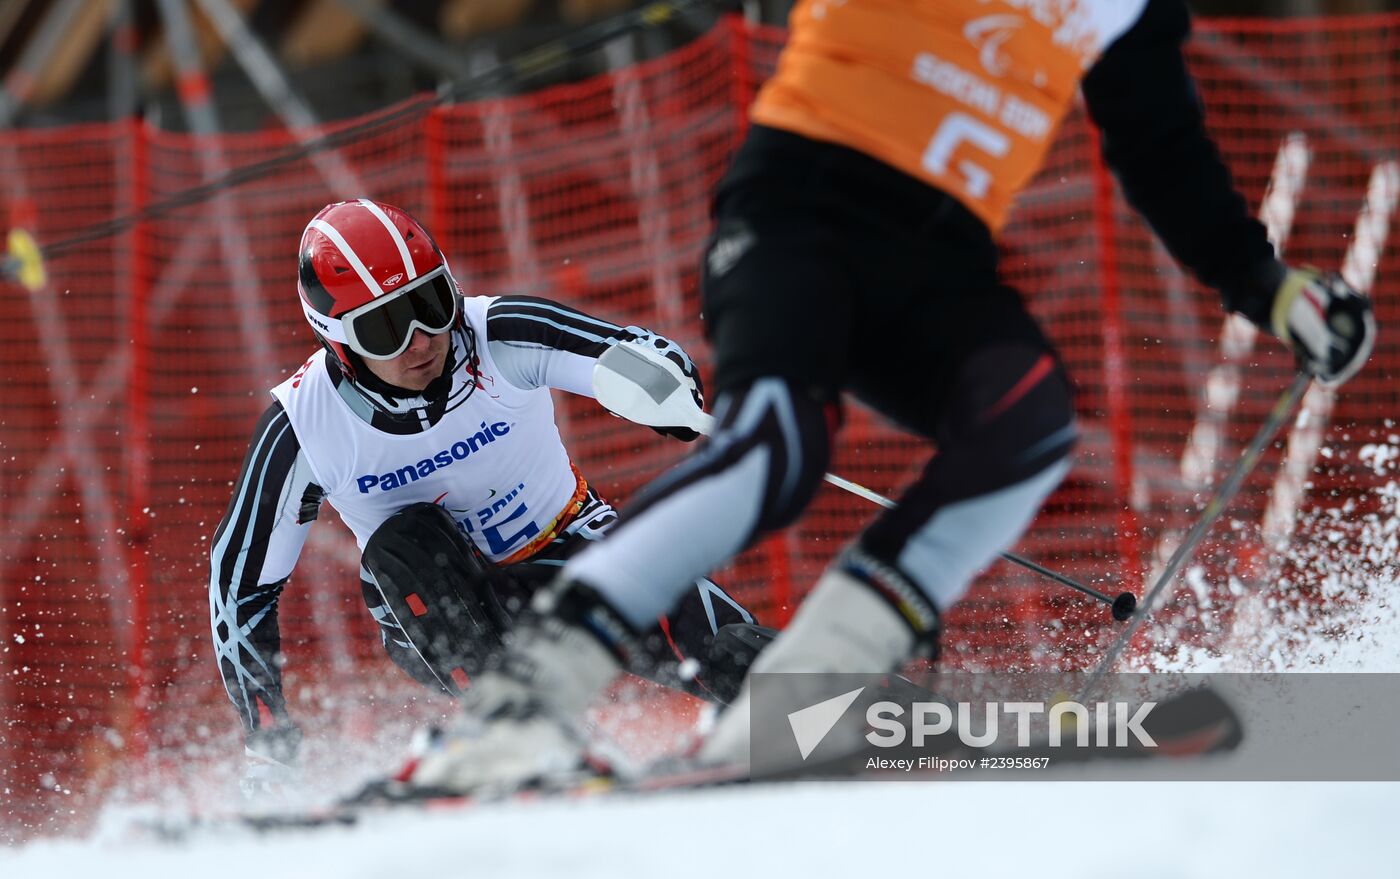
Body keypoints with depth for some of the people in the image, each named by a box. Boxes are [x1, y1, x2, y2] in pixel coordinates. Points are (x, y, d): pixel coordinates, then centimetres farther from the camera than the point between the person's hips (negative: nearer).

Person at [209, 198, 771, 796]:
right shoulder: (300, 426, -18)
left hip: (566, 557, -1)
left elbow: (645, 363, -20)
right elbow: (241, 580, -8)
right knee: (401, 542, -34)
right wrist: (267, 747, -9)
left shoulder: (503, 336, -20)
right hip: (436, 608, 1)